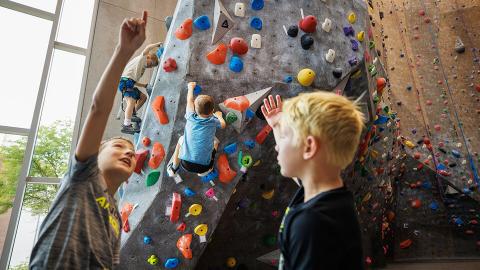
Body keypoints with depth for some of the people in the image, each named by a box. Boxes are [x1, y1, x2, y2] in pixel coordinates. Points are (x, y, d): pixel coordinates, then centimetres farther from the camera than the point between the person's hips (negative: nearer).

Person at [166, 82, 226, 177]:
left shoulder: (191, 118, -4)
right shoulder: (213, 122, -7)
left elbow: (190, 100, 15)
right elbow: (223, 125, 17)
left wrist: (191, 87, 33)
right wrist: (219, 116, 37)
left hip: (186, 164, 1)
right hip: (203, 166, -1)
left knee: (181, 139, 29)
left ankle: (173, 169, 34)